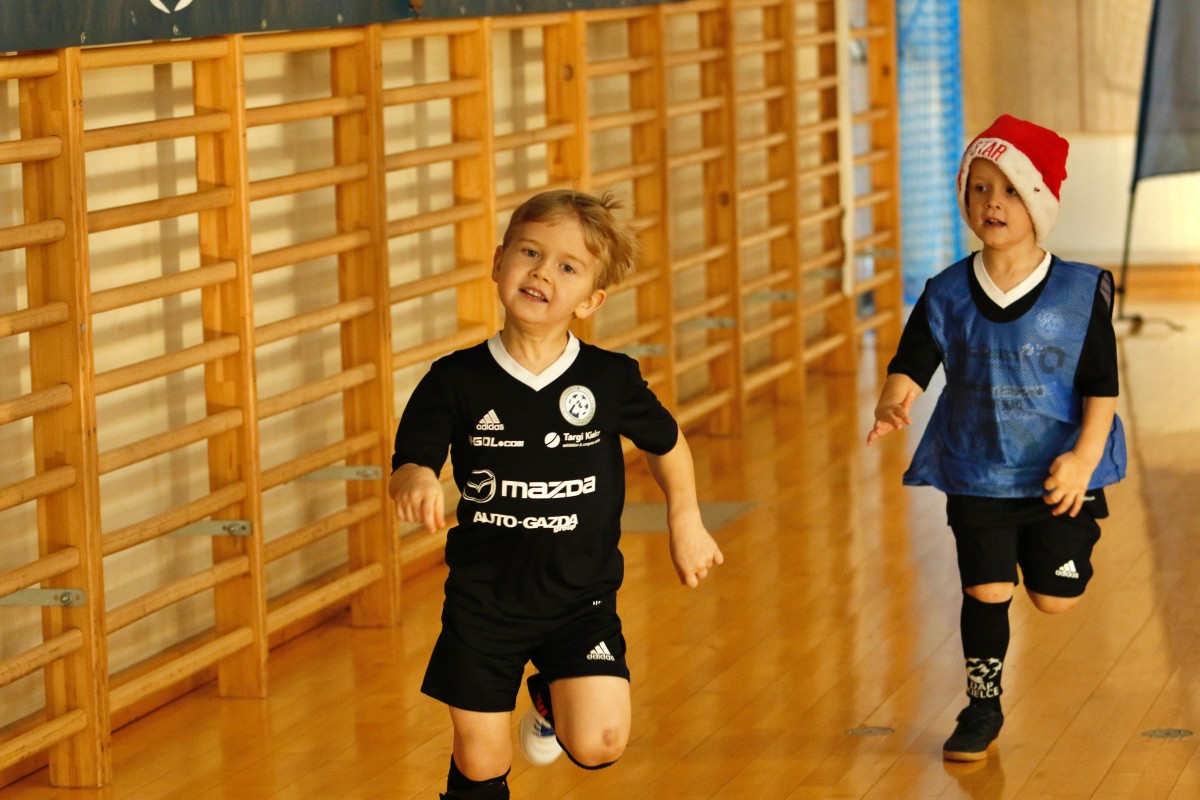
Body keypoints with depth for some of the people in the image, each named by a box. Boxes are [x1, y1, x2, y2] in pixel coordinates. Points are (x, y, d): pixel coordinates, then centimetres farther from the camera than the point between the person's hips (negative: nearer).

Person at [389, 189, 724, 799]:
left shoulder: (611, 381, -8)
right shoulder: (456, 381, -9)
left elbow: (666, 443, 11)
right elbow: (408, 465, -9)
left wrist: (685, 521, 10)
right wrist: (414, 481, -31)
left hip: (580, 599, 0)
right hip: (483, 602, 0)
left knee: (597, 744, -15)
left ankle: (553, 702, 21)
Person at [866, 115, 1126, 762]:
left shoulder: (1082, 293, -10)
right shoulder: (947, 295, -5)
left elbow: (1102, 387, -8)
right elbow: (911, 364, -9)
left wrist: (1083, 458, -18)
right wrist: (892, 403, -31)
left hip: (1057, 471, -1)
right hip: (976, 473, 1)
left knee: (1054, 598, 6)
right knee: (986, 591, 0)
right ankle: (982, 708, 19)